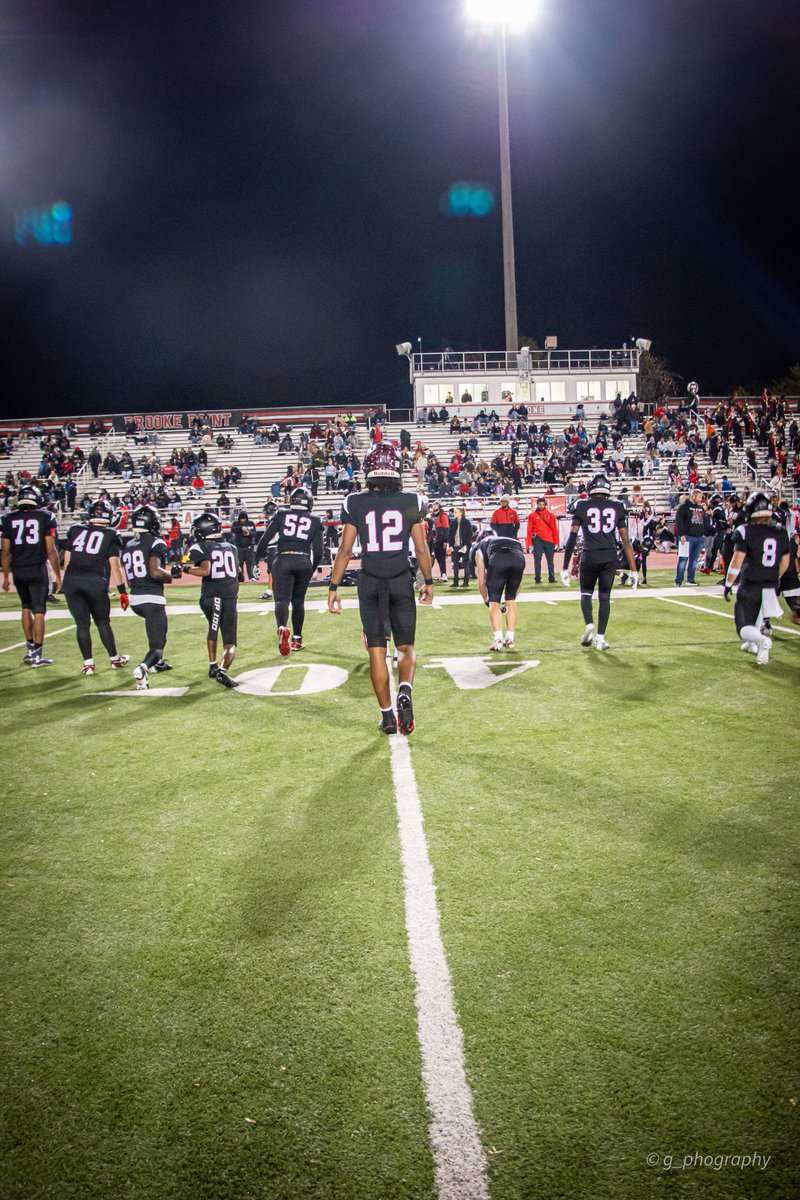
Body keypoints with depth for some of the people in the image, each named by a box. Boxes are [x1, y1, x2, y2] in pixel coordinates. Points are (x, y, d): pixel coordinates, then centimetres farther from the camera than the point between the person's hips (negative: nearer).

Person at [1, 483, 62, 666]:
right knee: (39, 610, 2)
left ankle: (30, 649, 25)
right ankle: (37, 655, 2)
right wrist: (58, 576, 2)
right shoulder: (45, 517, -3)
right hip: (37, 570, -3)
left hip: (18, 571, 3)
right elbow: (51, 550, -5)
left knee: (26, 607, 20)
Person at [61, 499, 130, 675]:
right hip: (96, 581, -2)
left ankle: (88, 664, 8)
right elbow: (115, 565, 1)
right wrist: (122, 591, 4)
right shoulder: (111, 535, 6)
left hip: (72, 581, 2)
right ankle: (115, 659, 26)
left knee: (82, 624, 8)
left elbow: (67, 559, 13)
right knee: (103, 622, 14)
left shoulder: (75, 530, 15)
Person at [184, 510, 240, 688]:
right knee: (230, 642, 3)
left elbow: (205, 570, -15)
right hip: (230, 597, 2)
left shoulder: (200, 548, 0)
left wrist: (185, 569, -3)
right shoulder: (230, 547, 17)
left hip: (210, 597, -2)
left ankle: (213, 666, 27)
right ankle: (222, 670, -21)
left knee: (213, 629, 27)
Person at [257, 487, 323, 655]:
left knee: (282, 599, -4)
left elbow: (264, 540, 2)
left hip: (283, 560, -1)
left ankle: (283, 627, -33)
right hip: (304, 562, 2)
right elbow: (318, 552, 5)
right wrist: (312, 570, 19)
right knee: (298, 601, 16)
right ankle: (297, 638, 23)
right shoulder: (315, 521, 9)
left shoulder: (281, 515, 7)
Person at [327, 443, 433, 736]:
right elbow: (421, 549, 0)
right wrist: (428, 582, 14)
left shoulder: (355, 503, -3)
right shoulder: (411, 502, -3)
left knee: (377, 651, 9)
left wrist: (333, 587, 6)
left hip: (370, 582, 0)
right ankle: (404, 692, -15)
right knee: (406, 647, 13)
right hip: (401, 581, 0)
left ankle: (387, 716, 11)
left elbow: (345, 550, -2)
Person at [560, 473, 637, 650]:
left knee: (586, 593, 19)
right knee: (604, 597, 12)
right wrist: (633, 570, 8)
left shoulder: (581, 506, 1)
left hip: (589, 556, -1)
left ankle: (589, 626, -3)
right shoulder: (617, 507, 5)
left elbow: (572, 538, -2)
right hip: (610, 557, 1)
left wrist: (565, 568, 3)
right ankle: (600, 638, 8)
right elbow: (626, 541, 4)